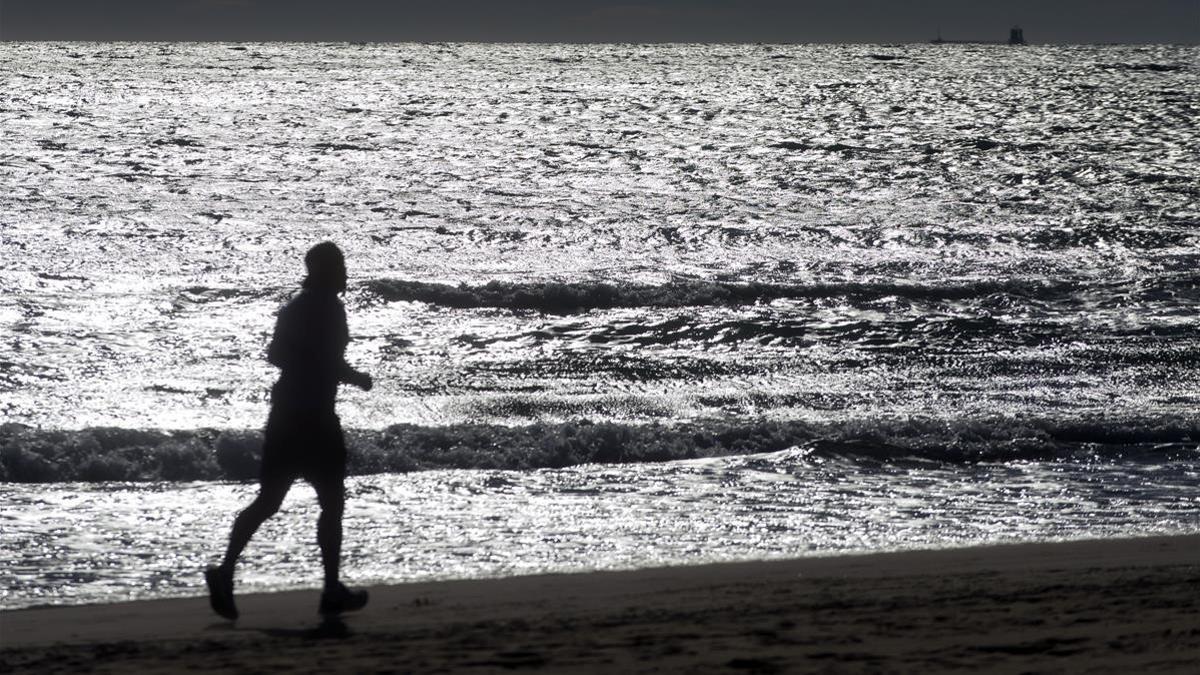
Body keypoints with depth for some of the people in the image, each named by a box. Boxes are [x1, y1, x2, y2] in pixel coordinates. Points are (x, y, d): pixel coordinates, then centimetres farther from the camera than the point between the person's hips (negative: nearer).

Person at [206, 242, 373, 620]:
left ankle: (226, 570, -12)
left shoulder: (295, 308, 14)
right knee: (331, 504, 5)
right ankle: (332, 592, 7)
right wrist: (358, 379, -1)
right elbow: (333, 363, -18)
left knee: (267, 502, 5)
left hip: (284, 414, 7)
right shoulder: (330, 309, -11)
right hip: (316, 417, -7)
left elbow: (275, 355, 21)